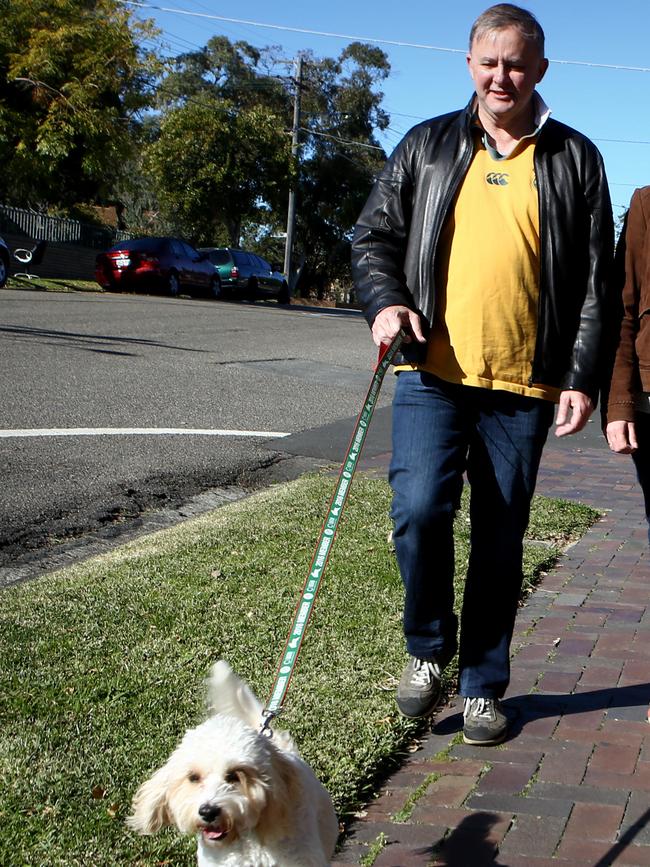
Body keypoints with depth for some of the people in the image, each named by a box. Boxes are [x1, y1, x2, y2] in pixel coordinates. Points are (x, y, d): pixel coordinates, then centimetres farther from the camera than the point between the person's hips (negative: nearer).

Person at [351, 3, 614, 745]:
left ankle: (483, 685, 23)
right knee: (419, 509, -16)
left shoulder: (574, 159, 9)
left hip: (526, 385, 0)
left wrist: (583, 377, -1)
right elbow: (374, 234, 13)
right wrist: (384, 301, -7)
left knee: (500, 541, 6)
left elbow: (595, 279, 7)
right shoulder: (428, 146, 11)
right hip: (434, 374, 0)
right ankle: (427, 648, 11)